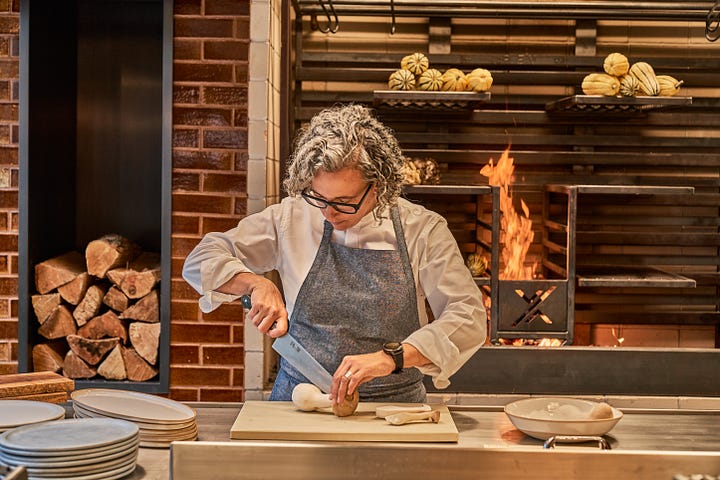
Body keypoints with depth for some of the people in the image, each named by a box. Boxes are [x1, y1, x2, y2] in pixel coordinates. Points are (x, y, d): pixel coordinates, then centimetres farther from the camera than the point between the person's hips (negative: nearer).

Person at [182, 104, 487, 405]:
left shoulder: (422, 230, -4)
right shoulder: (292, 217, 1)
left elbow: (469, 318, -12)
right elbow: (202, 259, 8)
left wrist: (392, 357, -26)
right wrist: (256, 284, -12)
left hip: (394, 405, 0)